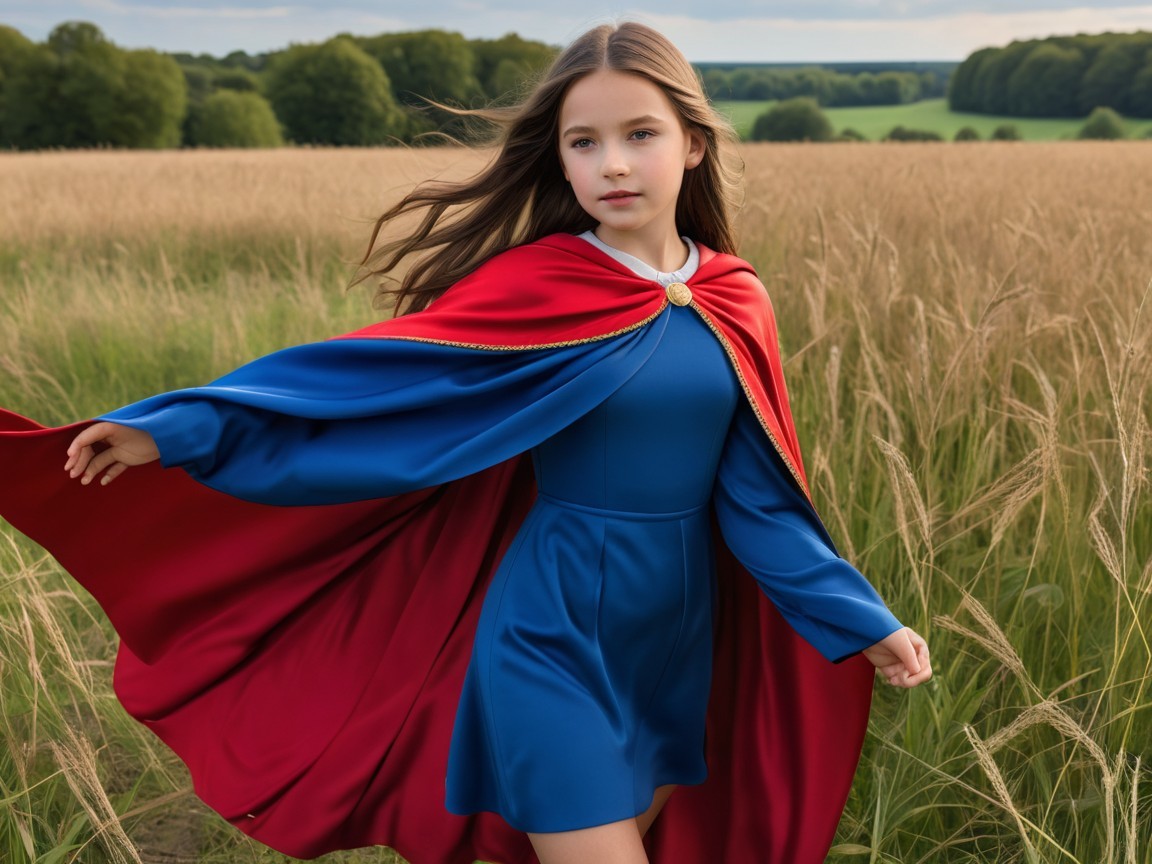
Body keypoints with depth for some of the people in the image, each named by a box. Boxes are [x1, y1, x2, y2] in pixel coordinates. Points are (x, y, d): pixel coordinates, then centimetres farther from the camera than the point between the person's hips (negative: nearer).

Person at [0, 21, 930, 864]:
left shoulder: (736, 307, -2)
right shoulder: (533, 291, -14)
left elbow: (758, 499, 2)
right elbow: (371, 377, -16)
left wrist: (864, 622, 2)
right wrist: (181, 430, -22)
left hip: (678, 645, 6)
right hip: (555, 640, -5)